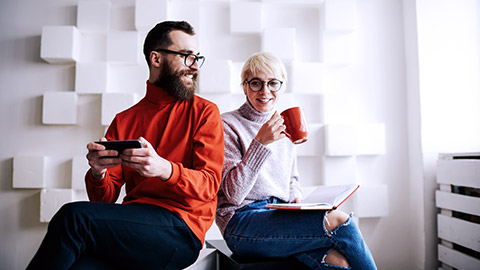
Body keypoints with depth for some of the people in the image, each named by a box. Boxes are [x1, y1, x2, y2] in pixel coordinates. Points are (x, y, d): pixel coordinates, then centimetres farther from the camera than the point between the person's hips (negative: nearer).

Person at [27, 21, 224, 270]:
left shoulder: (204, 112, 4)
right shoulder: (124, 120, 15)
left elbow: (209, 186, -7)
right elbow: (105, 198, 12)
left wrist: (164, 169, -26)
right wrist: (97, 174, -11)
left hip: (181, 227, -2)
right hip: (132, 221, 3)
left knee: (74, 216, -23)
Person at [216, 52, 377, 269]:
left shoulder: (284, 128, 16)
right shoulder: (228, 125, -3)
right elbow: (233, 194, -13)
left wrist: (296, 198, 4)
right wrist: (260, 143, -21)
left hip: (282, 218, 5)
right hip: (243, 223, -5)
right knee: (338, 220, -22)